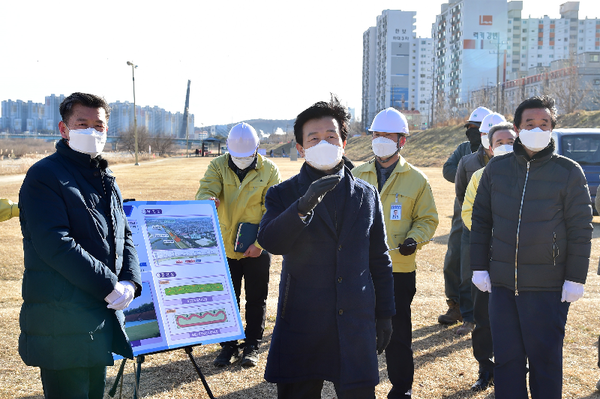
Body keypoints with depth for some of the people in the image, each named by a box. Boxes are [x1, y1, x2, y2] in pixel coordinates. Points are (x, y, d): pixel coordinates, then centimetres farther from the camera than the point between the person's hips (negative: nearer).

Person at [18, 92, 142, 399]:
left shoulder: (106, 179, 16)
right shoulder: (44, 176, -10)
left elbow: (124, 236, 17)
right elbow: (56, 246, -20)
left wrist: (130, 282, -2)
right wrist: (109, 287, -19)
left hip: (104, 314, 8)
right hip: (62, 323, -8)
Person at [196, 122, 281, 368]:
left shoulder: (269, 171, -5)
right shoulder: (218, 167, -1)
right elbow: (205, 189, -17)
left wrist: (259, 244, -15)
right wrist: (207, 199, -43)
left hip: (257, 249, -1)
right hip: (225, 247, 1)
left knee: (256, 299, 8)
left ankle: (251, 346, 22)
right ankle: (228, 345, 24)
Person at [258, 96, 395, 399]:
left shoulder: (366, 195, 9)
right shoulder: (283, 194, 2)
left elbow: (379, 261, 12)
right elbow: (269, 242, -17)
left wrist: (385, 314, 11)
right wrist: (304, 206, -30)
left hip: (356, 326, 1)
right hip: (301, 325, -1)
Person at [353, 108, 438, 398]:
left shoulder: (416, 179, 1)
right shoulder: (357, 175, 8)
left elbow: (427, 219, 6)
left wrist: (415, 239, -12)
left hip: (400, 268, -2)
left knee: (398, 332, 6)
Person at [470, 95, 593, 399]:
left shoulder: (569, 172, -4)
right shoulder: (496, 169, 5)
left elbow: (580, 229, -3)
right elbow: (480, 220, 10)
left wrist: (575, 279, -6)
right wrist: (479, 267, 5)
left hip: (548, 287, -3)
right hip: (502, 282, 3)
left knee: (545, 357, 5)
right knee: (506, 357, 10)